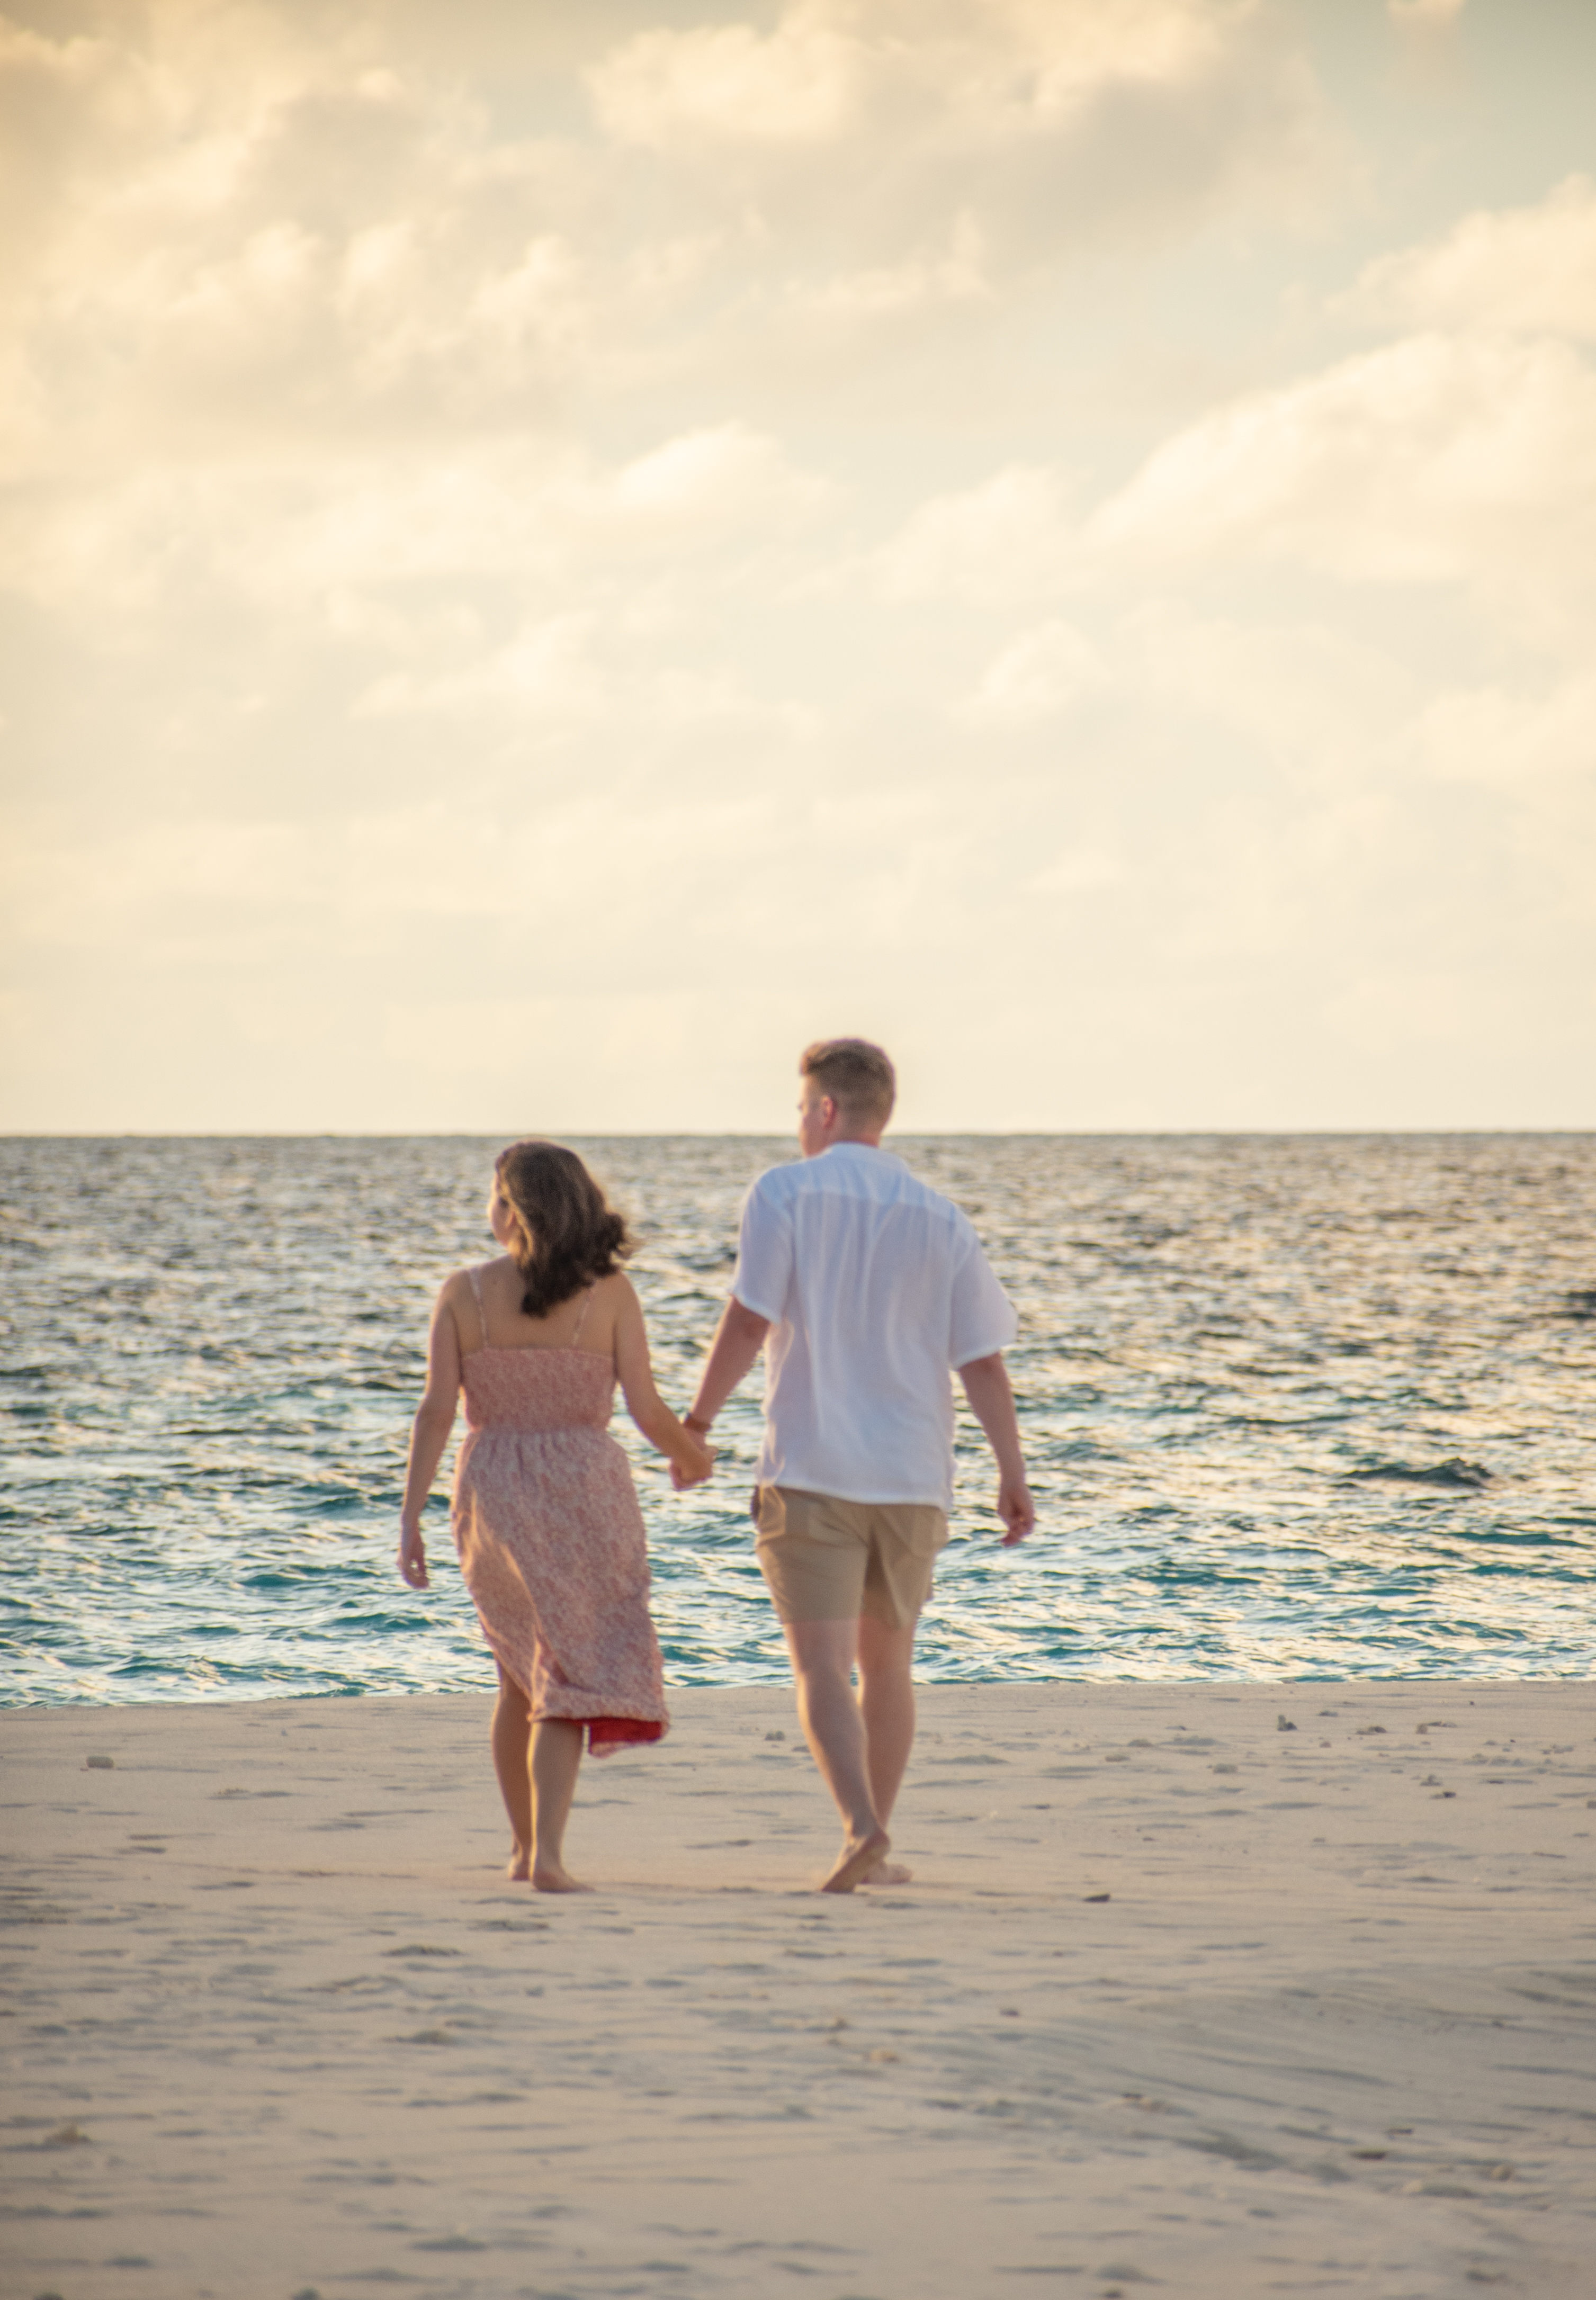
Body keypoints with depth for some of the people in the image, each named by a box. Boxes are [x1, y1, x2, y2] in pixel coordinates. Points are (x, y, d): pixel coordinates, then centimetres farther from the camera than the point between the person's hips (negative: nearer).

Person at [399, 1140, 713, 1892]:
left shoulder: (463, 1294, -3)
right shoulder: (608, 1292, -6)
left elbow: (436, 1412, -7)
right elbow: (648, 1411, -6)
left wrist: (410, 1518, -3)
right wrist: (693, 1454, 14)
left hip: (490, 1492, 2)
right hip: (582, 1490, -2)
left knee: (523, 1671, 20)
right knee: (570, 1677, 0)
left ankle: (525, 1847, 27)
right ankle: (547, 1852, -15)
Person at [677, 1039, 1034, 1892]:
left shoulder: (786, 1192, -4)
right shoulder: (941, 1220, 6)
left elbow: (748, 1319, -11)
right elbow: (982, 1359, 4)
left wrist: (697, 1419, -1)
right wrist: (1012, 1473, 9)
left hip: (811, 1470, -4)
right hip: (911, 1472, 4)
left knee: (822, 1669, -6)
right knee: (886, 1665, 17)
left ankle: (863, 1828, -24)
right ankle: (871, 1847, 22)